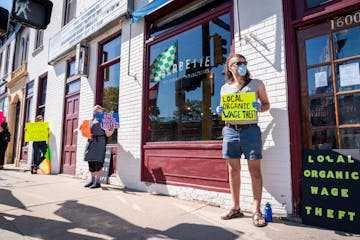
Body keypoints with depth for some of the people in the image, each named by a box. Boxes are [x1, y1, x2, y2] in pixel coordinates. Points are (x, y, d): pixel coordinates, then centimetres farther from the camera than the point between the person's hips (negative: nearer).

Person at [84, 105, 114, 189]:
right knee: (91, 162, 9)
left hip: (99, 142, -6)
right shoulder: (91, 121, 19)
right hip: (91, 142, 6)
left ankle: (97, 182, -1)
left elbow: (107, 134, -1)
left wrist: (113, 128, -15)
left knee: (98, 162, -8)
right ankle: (92, 180, 21)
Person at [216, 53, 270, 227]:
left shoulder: (256, 84, 8)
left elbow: (267, 104, 10)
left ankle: (256, 211, 9)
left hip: (250, 130, -2)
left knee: (255, 170, -2)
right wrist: (220, 111, -2)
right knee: (233, 169, 6)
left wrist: (259, 107, -12)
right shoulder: (225, 88, 14)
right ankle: (235, 208, 18)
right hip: (230, 130, 3)